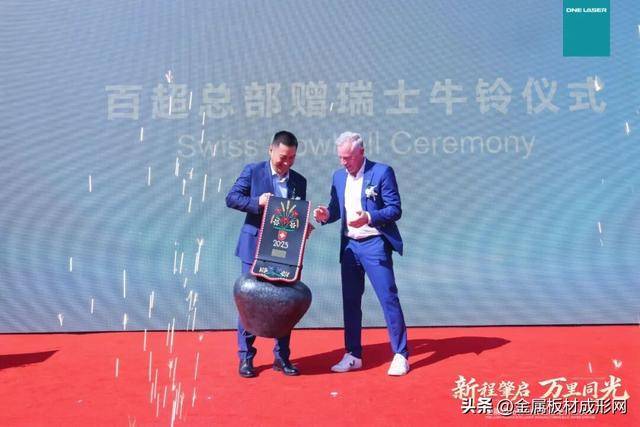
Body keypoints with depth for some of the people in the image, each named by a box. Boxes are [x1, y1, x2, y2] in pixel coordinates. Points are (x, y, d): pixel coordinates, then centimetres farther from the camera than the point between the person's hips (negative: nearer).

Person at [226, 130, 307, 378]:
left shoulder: (299, 181, 10)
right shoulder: (253, 171, 0)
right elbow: (232, 198, -5)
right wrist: (257, 202, -21)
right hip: (255, 248, -3)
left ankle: (282, 357, 18)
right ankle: (246, 357, 14)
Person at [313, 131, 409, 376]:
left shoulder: (382, 172, -7)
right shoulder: (339, 176, 11)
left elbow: (395, 210, -11)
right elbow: (336, 208, 14)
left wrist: (369, 217, -26)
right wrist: (326, 214, -9)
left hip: (374, 244, -6)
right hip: (349, 245, 6)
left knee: (388, 298, -4)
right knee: (350, 301, 10)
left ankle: (400, 355, 8)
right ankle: (353, 355, 21)